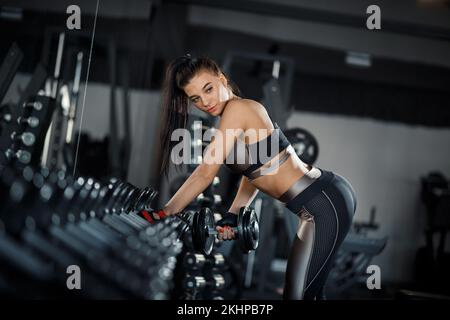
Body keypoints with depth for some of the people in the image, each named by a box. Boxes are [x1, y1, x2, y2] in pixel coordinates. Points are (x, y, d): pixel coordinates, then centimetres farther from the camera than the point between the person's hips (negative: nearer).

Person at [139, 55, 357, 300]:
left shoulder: (236, 108, -15)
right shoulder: (244, 110, 13)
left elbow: (205, 175, -16)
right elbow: (253, 172, 16)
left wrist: (162, 214, -8)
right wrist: (231, 216, 8)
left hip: (326, 205, -10)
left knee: (297, 294, -3)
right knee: (308, 292, 20)